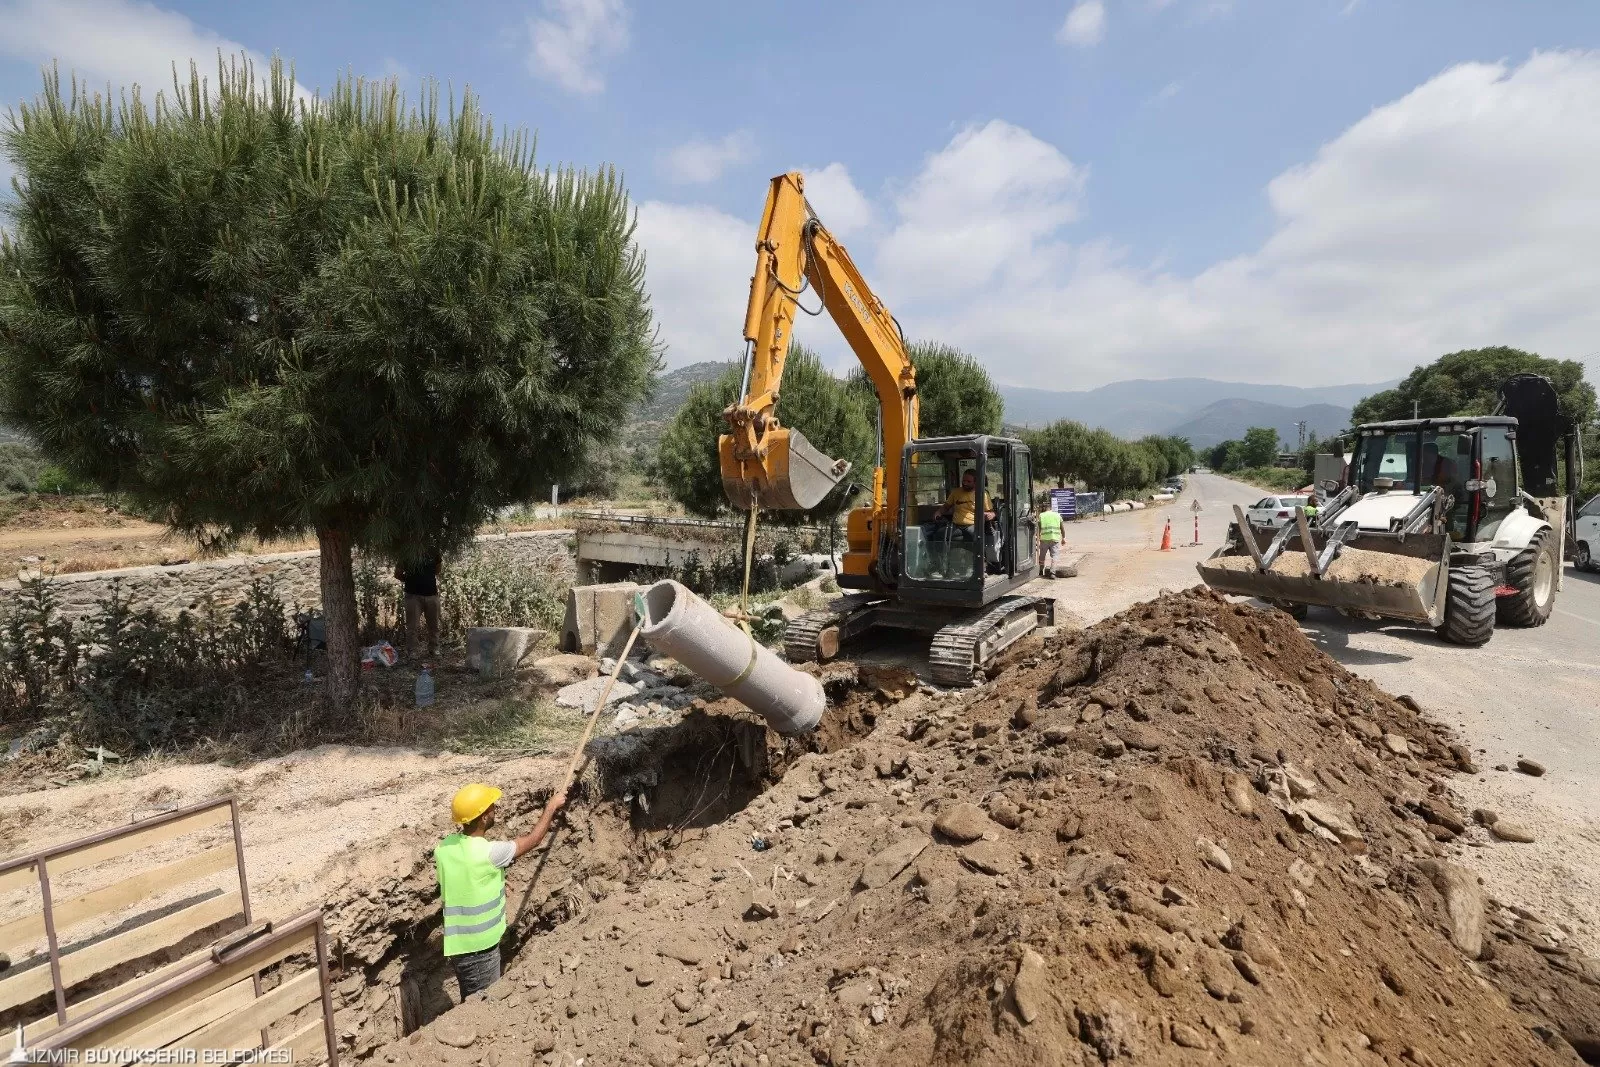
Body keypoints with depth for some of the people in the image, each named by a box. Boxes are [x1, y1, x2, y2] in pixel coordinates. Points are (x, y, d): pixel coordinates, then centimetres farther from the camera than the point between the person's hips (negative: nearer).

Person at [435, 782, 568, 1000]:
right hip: (479, 947, -7)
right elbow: (532, 841, -10)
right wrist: (552, 806, 3)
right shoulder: (488, 852, -25)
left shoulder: (443, 848, -3)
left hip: (458, 942, 7)